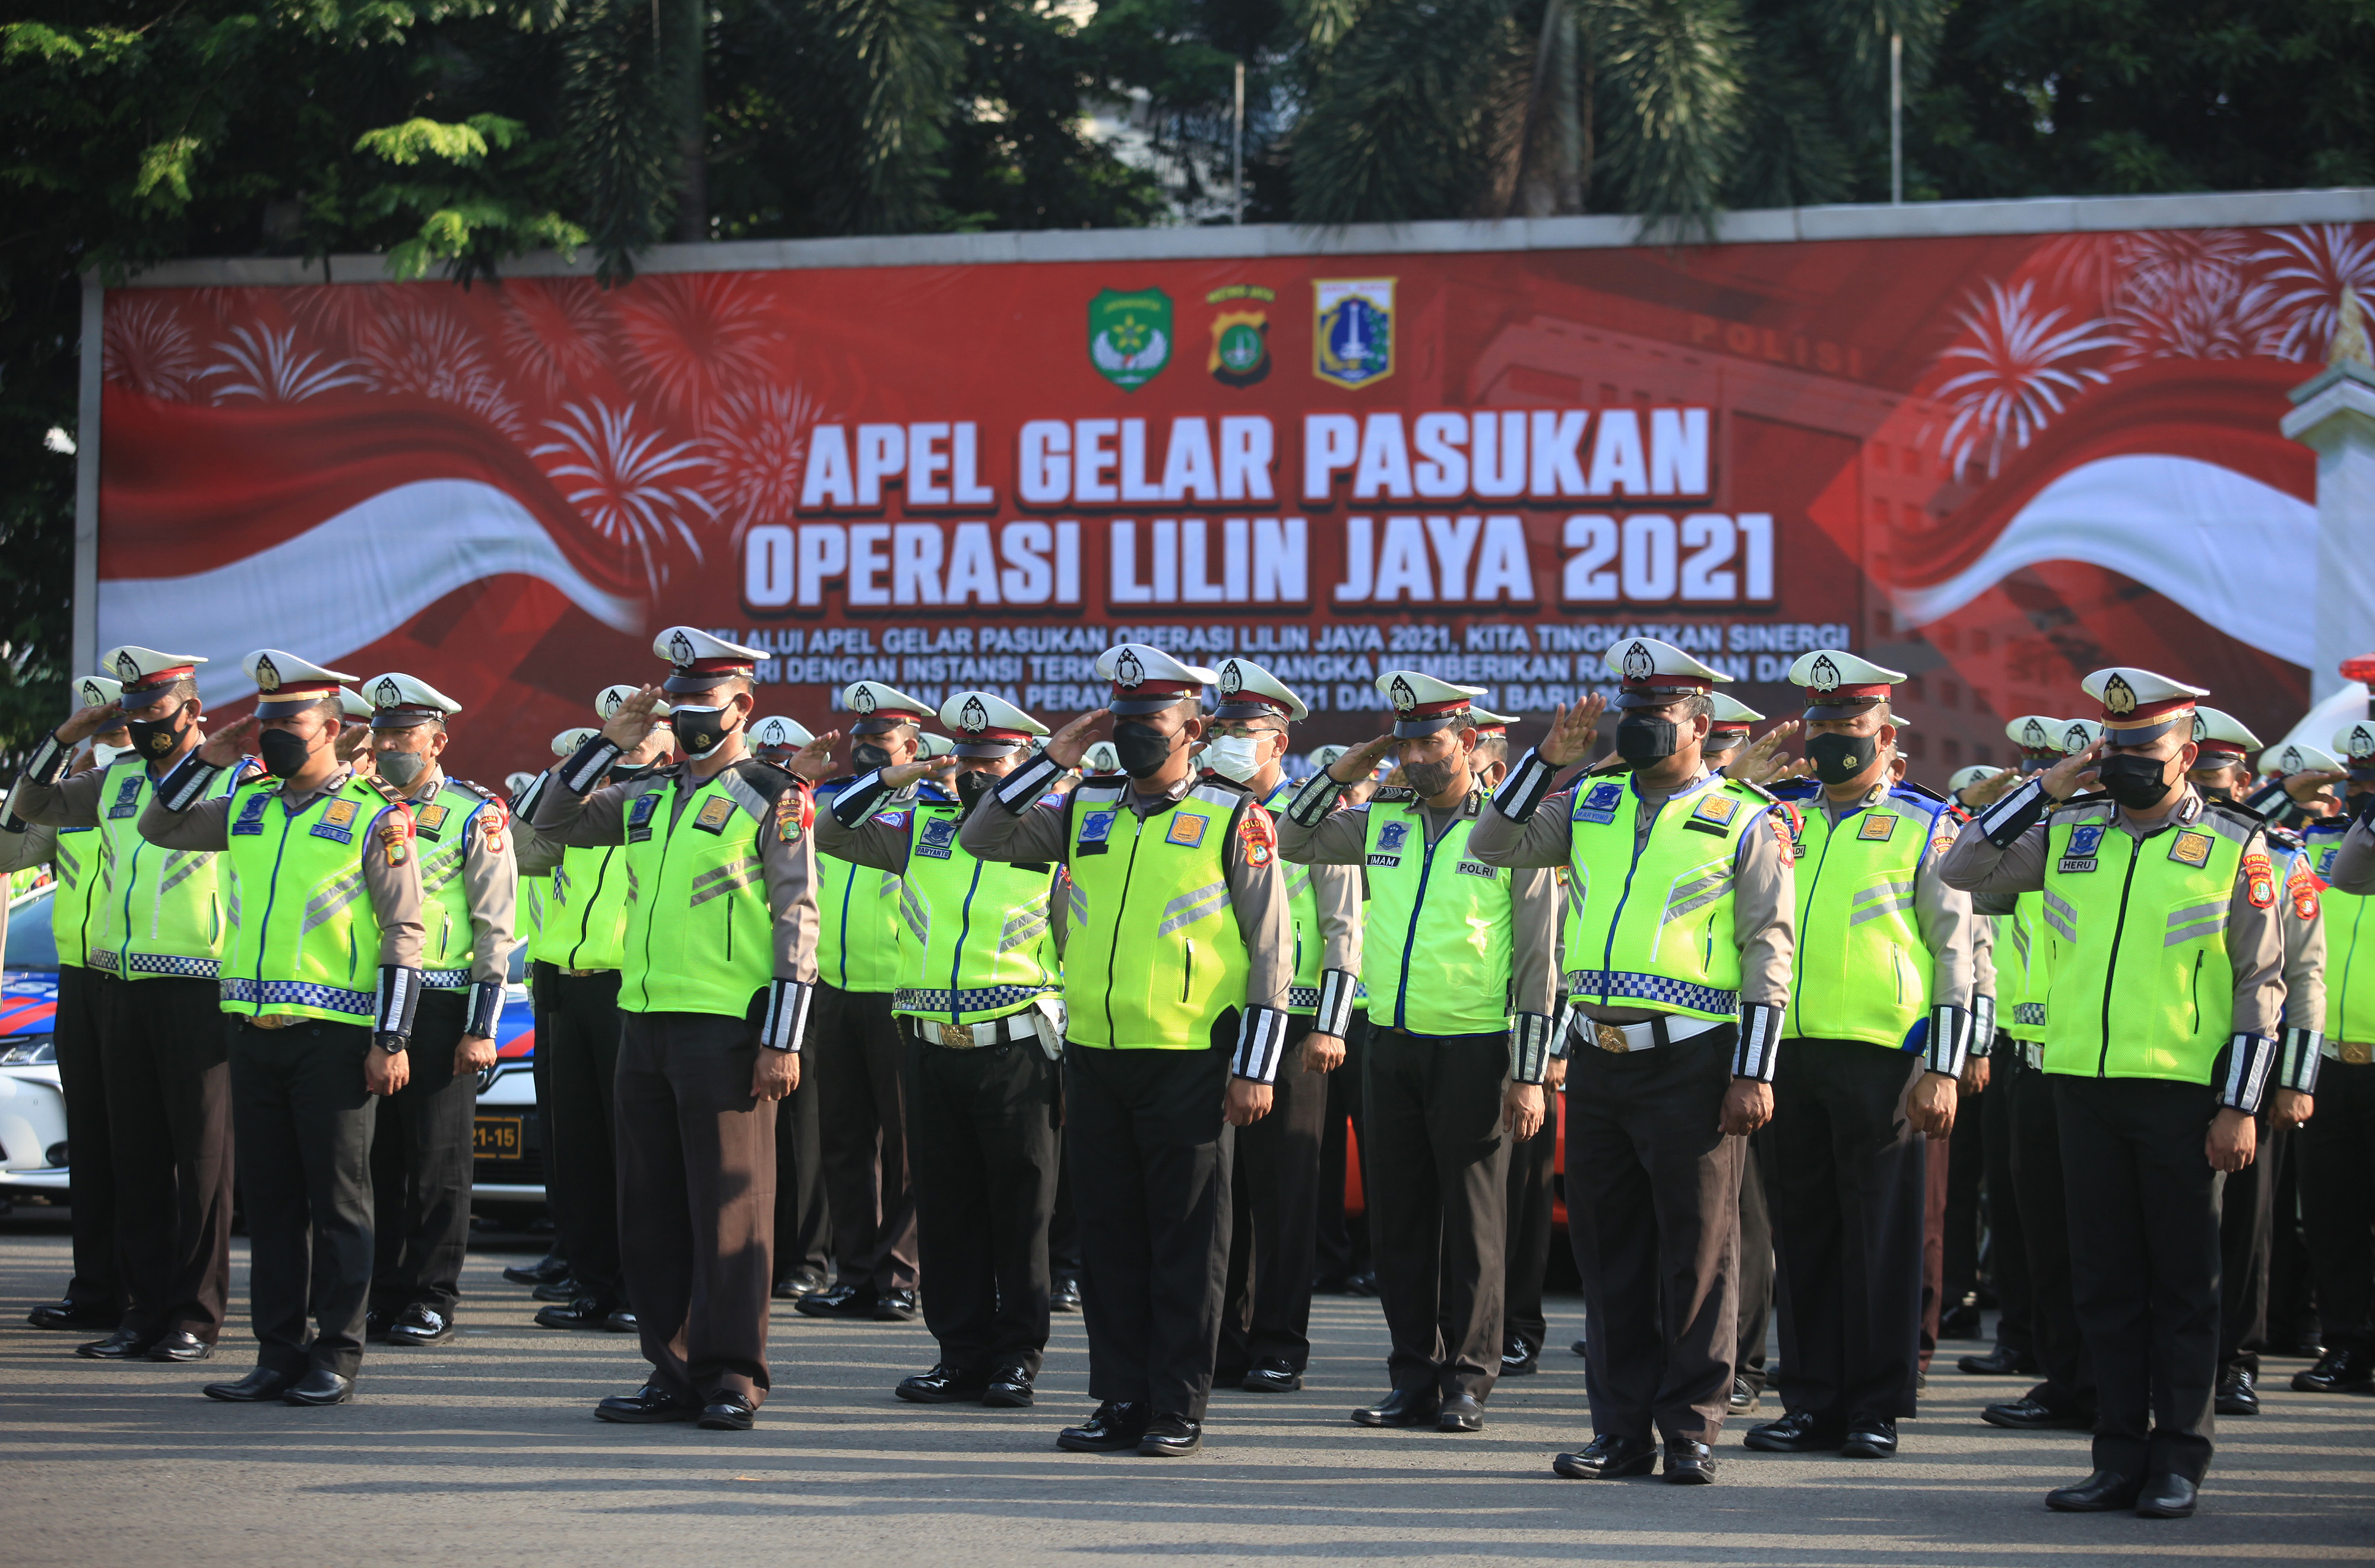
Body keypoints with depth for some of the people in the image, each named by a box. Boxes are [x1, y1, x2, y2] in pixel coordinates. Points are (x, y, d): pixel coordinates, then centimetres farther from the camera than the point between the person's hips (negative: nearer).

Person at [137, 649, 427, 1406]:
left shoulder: (375, 815, -4)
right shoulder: (247, 806, 13)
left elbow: (404, 934, -6)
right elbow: (160, 828, 18)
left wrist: (391, 1040, -11)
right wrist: (209, 756, 5)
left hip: (335, 1035, -6)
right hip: (256, 1031, 6)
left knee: (337, 1198, 0)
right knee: (269, 1198, 8)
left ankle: (336, 1356, 5)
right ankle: (278, 1352, 14)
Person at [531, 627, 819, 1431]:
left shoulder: (775, 799, -2)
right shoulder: (646, 798, 16)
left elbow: (797, 923, -6)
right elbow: (552, 821, 18)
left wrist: (783, 1040, -12)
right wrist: (609, 745, 5)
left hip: (726, 1028, -7)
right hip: (646, 1024, 7)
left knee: (727, 1205, -4)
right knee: (652, 1205, 7)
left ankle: (731, 1376, 0)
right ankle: (673, 1372, 14)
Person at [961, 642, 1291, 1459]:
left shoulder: (1235, 820, -1)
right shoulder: (1084, 812, 12)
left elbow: (1272, 951, -2)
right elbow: (983, 839, 9)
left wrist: (1254, 1069, -8)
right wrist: (1051, 759, 1)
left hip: (1189, 1063, -5)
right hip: (1093, 1056, 5)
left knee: (1185, 1241, -1)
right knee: (1109, 1236, 7)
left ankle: (1178, 1410, 4)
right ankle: (1120, 1401, 14)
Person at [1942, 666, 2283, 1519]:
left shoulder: (2235, 847, 0)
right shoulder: (2070, 832, 9)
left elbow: (2262, 983, -1)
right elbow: (1964, 870, 6)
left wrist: (2240, 1106, -7)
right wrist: (2047, 788, -1)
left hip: (2181, 1094, -4)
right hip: (2084, 1087, 4)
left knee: (2182, 1283, 2)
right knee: (2105, 1282, 7)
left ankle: (2179, 1461, 9)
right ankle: (2121, 1457, 13)